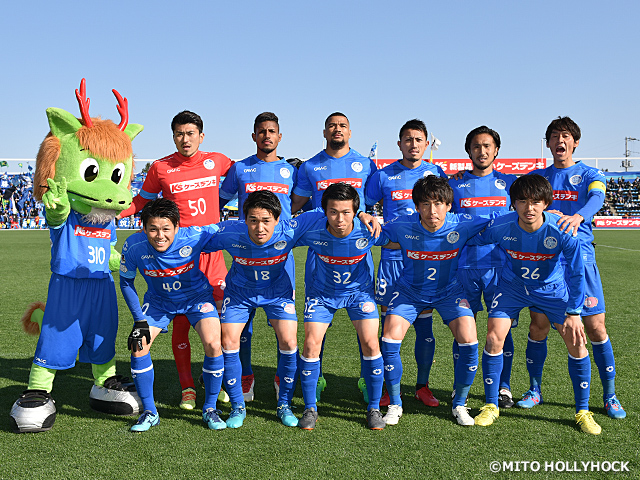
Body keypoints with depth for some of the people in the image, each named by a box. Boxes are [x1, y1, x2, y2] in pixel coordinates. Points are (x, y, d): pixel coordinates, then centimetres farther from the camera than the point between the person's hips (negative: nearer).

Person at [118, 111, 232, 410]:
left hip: (211, 251, 2)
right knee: (180, 322, 1)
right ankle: (187, 389, 14)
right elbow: (141, 201, 14)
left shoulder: (216, 161, 6)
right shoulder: (160, 168, 1)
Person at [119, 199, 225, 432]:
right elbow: (126, 281, -8)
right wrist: (139, 320, -12)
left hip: (197, 295, -2)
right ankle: (149, 412, 6)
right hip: (158, 300, 2)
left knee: (213, 344, -20)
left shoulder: (195, 236, -33)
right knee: (138, 345, -13)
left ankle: (210, 409, 1)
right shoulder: (133, 246, -26)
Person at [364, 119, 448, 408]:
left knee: (424, 323, 4)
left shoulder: (437, 174, 8)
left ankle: (422, 385, 16)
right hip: (393, 257, -1)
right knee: (389, 322, 1)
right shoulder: (383, 176, 5)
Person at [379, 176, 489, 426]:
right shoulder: (403, 226, -23)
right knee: (390, 339, -15)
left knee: (469, 342, -15)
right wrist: (404, 245, -14)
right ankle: (395, 405, 7)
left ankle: (459, 405, 9)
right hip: (409, 291, 0)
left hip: (449, 290, 0)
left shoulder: (462, 225, -22)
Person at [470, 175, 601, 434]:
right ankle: (491, 406, 7)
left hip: (552, 288, 0)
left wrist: (574, 313, -14)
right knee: (494, 339, -12)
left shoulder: (562, 230, -28)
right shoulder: (500, 226, -27)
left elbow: (576, 273, -16)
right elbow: (469, 240, -4)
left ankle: (583, 412, 13)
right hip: (512, 286, 1)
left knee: (576, 343, -7)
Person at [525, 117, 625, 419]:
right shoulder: (537, 177, 15)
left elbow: (597, 198, -15)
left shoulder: (590, 175, 6)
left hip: (580, 257, -2)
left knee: (595, 327, -2)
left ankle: (609, 396, 14)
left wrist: (577, 216, -37)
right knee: (538, 326, 2)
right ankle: (534, 391, 19)